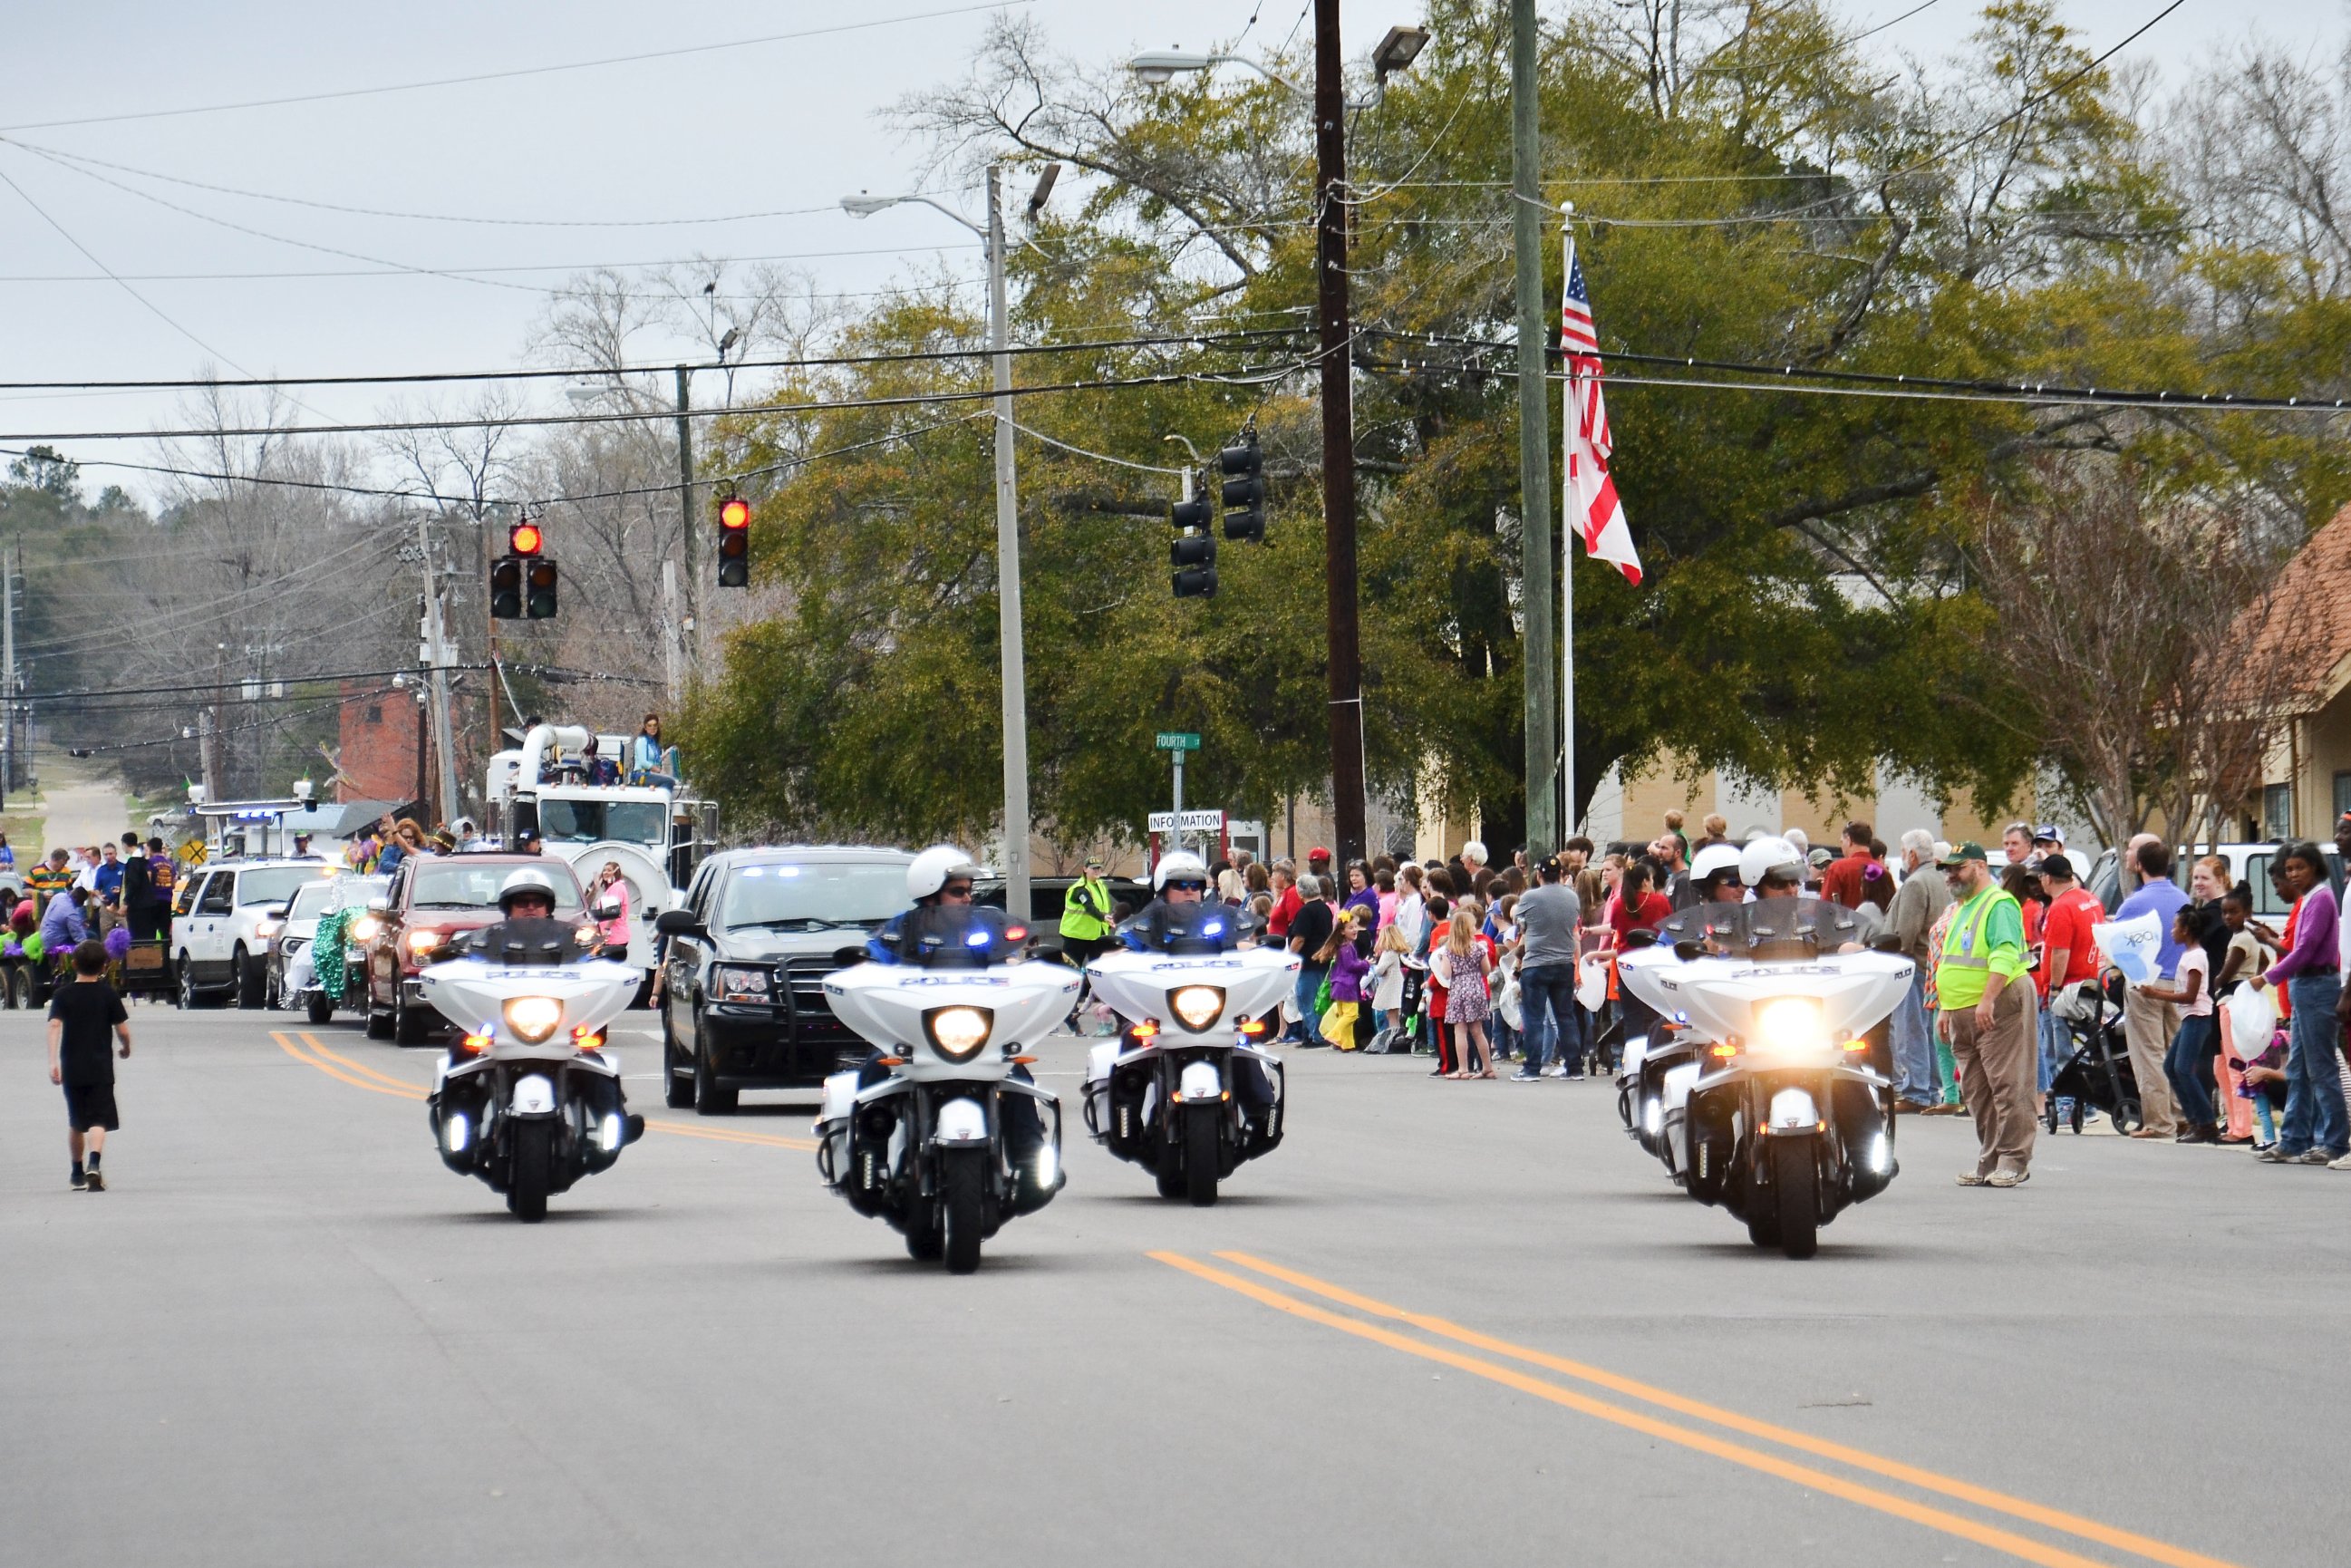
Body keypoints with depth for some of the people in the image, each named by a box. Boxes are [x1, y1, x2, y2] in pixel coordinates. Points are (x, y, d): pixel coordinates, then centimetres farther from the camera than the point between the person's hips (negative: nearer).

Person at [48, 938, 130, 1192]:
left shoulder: (63, 995, 3)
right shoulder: (108, 994, 0)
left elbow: (54, 1026, -11)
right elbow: (122, 1030, -2)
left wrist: (53, 1062, -16)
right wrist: (126, 1048, 20)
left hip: (71, 1068, 2)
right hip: (100, 1067, -2)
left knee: (75, 1123, 17)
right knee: (98, 1120, -7)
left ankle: (78, 1174, 27)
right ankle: (93, 1164, -31)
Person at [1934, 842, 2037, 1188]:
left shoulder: (1999, 905, -9)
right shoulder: (1960, 910, 21)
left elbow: (2004, 957, -21)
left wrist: (1987, 1000, -28)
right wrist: (1945, 1010, 22)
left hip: (1999, 1007, -10)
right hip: (1963, 1015, 10)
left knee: (2007, 1085, -8)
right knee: (1975, 1091, 9)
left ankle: (2015, 1160, -7)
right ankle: (1988, 1160, 14)